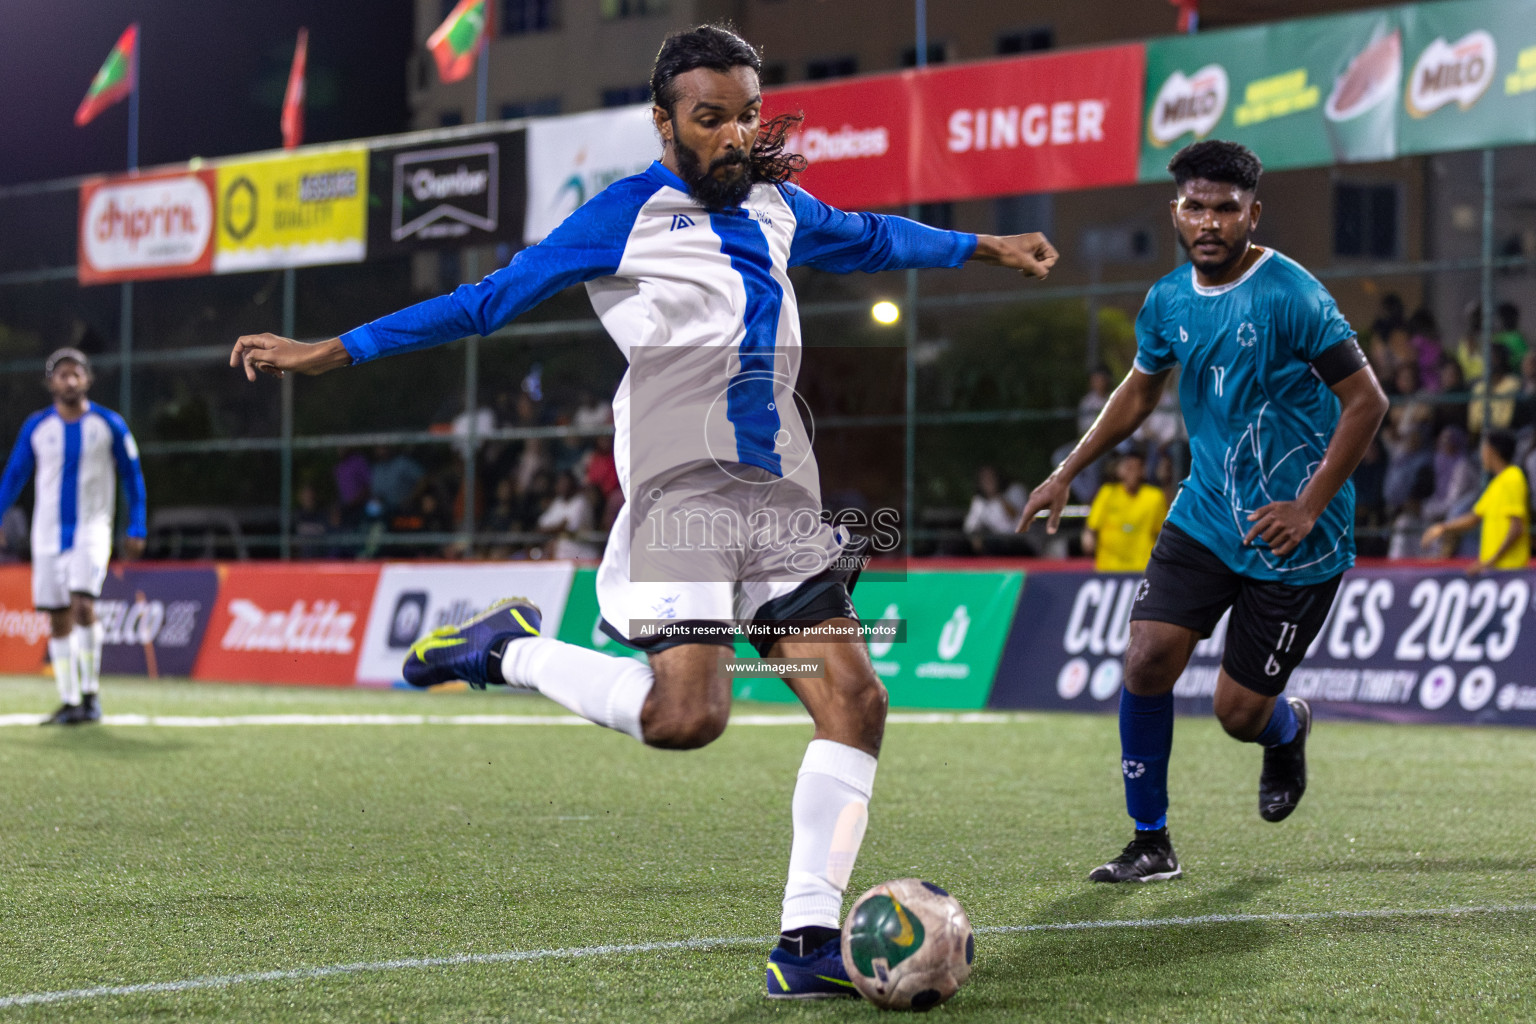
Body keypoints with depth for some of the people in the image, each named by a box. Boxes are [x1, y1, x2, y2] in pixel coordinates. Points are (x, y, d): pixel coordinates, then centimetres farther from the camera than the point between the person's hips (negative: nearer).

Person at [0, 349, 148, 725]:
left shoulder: (109, 425, -2)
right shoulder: (36, 427, 3)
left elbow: (132, 476, 6)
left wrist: (137, 529, 2)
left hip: (92, 528, -3)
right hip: (48, 533, 3)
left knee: (83, 605, -21)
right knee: (58, 619, 3)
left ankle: (90, 691, -10)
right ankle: (70, 702, 10)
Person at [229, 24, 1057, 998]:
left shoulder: (776, 205, 17)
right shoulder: (628, 215, -3)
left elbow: (867, 235, 37)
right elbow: (489, 299, -2)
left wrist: (984, 246, 48)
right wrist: (330, 352, -5)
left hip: (781, 491, 7)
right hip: (683, 483, -7)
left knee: (855, 703, -4)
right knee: (685, 714, -23)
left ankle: (807, 941, 1)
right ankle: (508, 651, 2)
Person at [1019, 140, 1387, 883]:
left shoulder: (1290, 297, -17)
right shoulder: (1168, 302, 3)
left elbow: (1367, 402, -15)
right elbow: (1139, 390, 21)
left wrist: (1309, 509, -18)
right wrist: (1067, 473, 17)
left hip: (1293, 539, -5)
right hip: (1205, 515, 5)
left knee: (1239, 711, -2)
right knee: (1148, 657, -11)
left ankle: (1288, 731, 37)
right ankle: (1151, 842, 5)